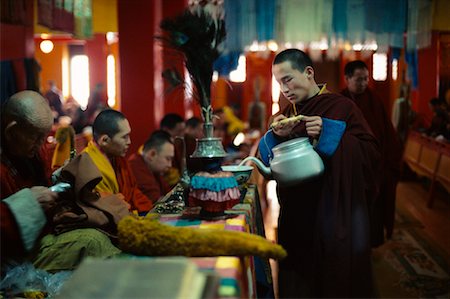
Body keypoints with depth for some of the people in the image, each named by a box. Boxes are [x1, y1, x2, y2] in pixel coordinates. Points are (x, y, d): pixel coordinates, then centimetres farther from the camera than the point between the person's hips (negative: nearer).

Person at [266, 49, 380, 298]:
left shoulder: (341, 107, -5)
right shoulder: (283, 117, 10)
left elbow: (371, 152, -13)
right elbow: (268, 165, 6)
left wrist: (329, 133, -21)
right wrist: (276, 136, -11)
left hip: (335, 217, -4)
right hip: (295, 218, 4)